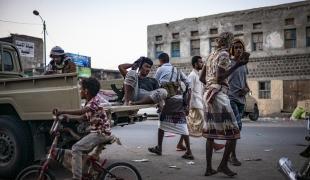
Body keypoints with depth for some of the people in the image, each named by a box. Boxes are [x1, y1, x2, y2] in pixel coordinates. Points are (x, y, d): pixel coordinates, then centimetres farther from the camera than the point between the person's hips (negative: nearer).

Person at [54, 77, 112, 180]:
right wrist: (69, 118, 9)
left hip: (101, 133, -10)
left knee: (76, 148, -17)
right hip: (97, 132, 10)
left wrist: (62, 112, -35)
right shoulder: (89, 102, 14)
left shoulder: (94, 101, -16)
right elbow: (84, 117, 18)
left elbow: (81, 112, -32)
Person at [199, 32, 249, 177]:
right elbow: (220, 78, -16)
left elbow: (201, 78, 18)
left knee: (210, 133, 9)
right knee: (233, 132, -2)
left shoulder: (211, 55, 18)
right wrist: (238, 64, -16)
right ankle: (223, 165, 0)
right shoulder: (224, 54, -5)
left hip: (208, 94, 9)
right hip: (219, 95, -9)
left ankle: (209, 168, 11)